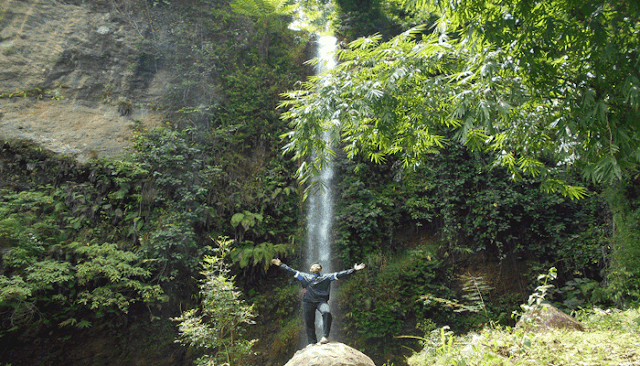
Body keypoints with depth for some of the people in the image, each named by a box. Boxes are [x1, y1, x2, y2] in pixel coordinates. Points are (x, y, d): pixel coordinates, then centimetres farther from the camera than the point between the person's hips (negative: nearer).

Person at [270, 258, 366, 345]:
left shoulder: (326, 277, 15)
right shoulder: (305, 276, 18)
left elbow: (339, 274, 8)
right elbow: (291, 270, 19)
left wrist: (354, 269, 1)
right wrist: (281, 264, 18)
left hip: (321, 301, -2)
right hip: (308, 301, 2)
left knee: (327, 313, -30)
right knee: (309, 323, 1)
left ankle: (325, 336, -26)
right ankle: (312, 342, 14)